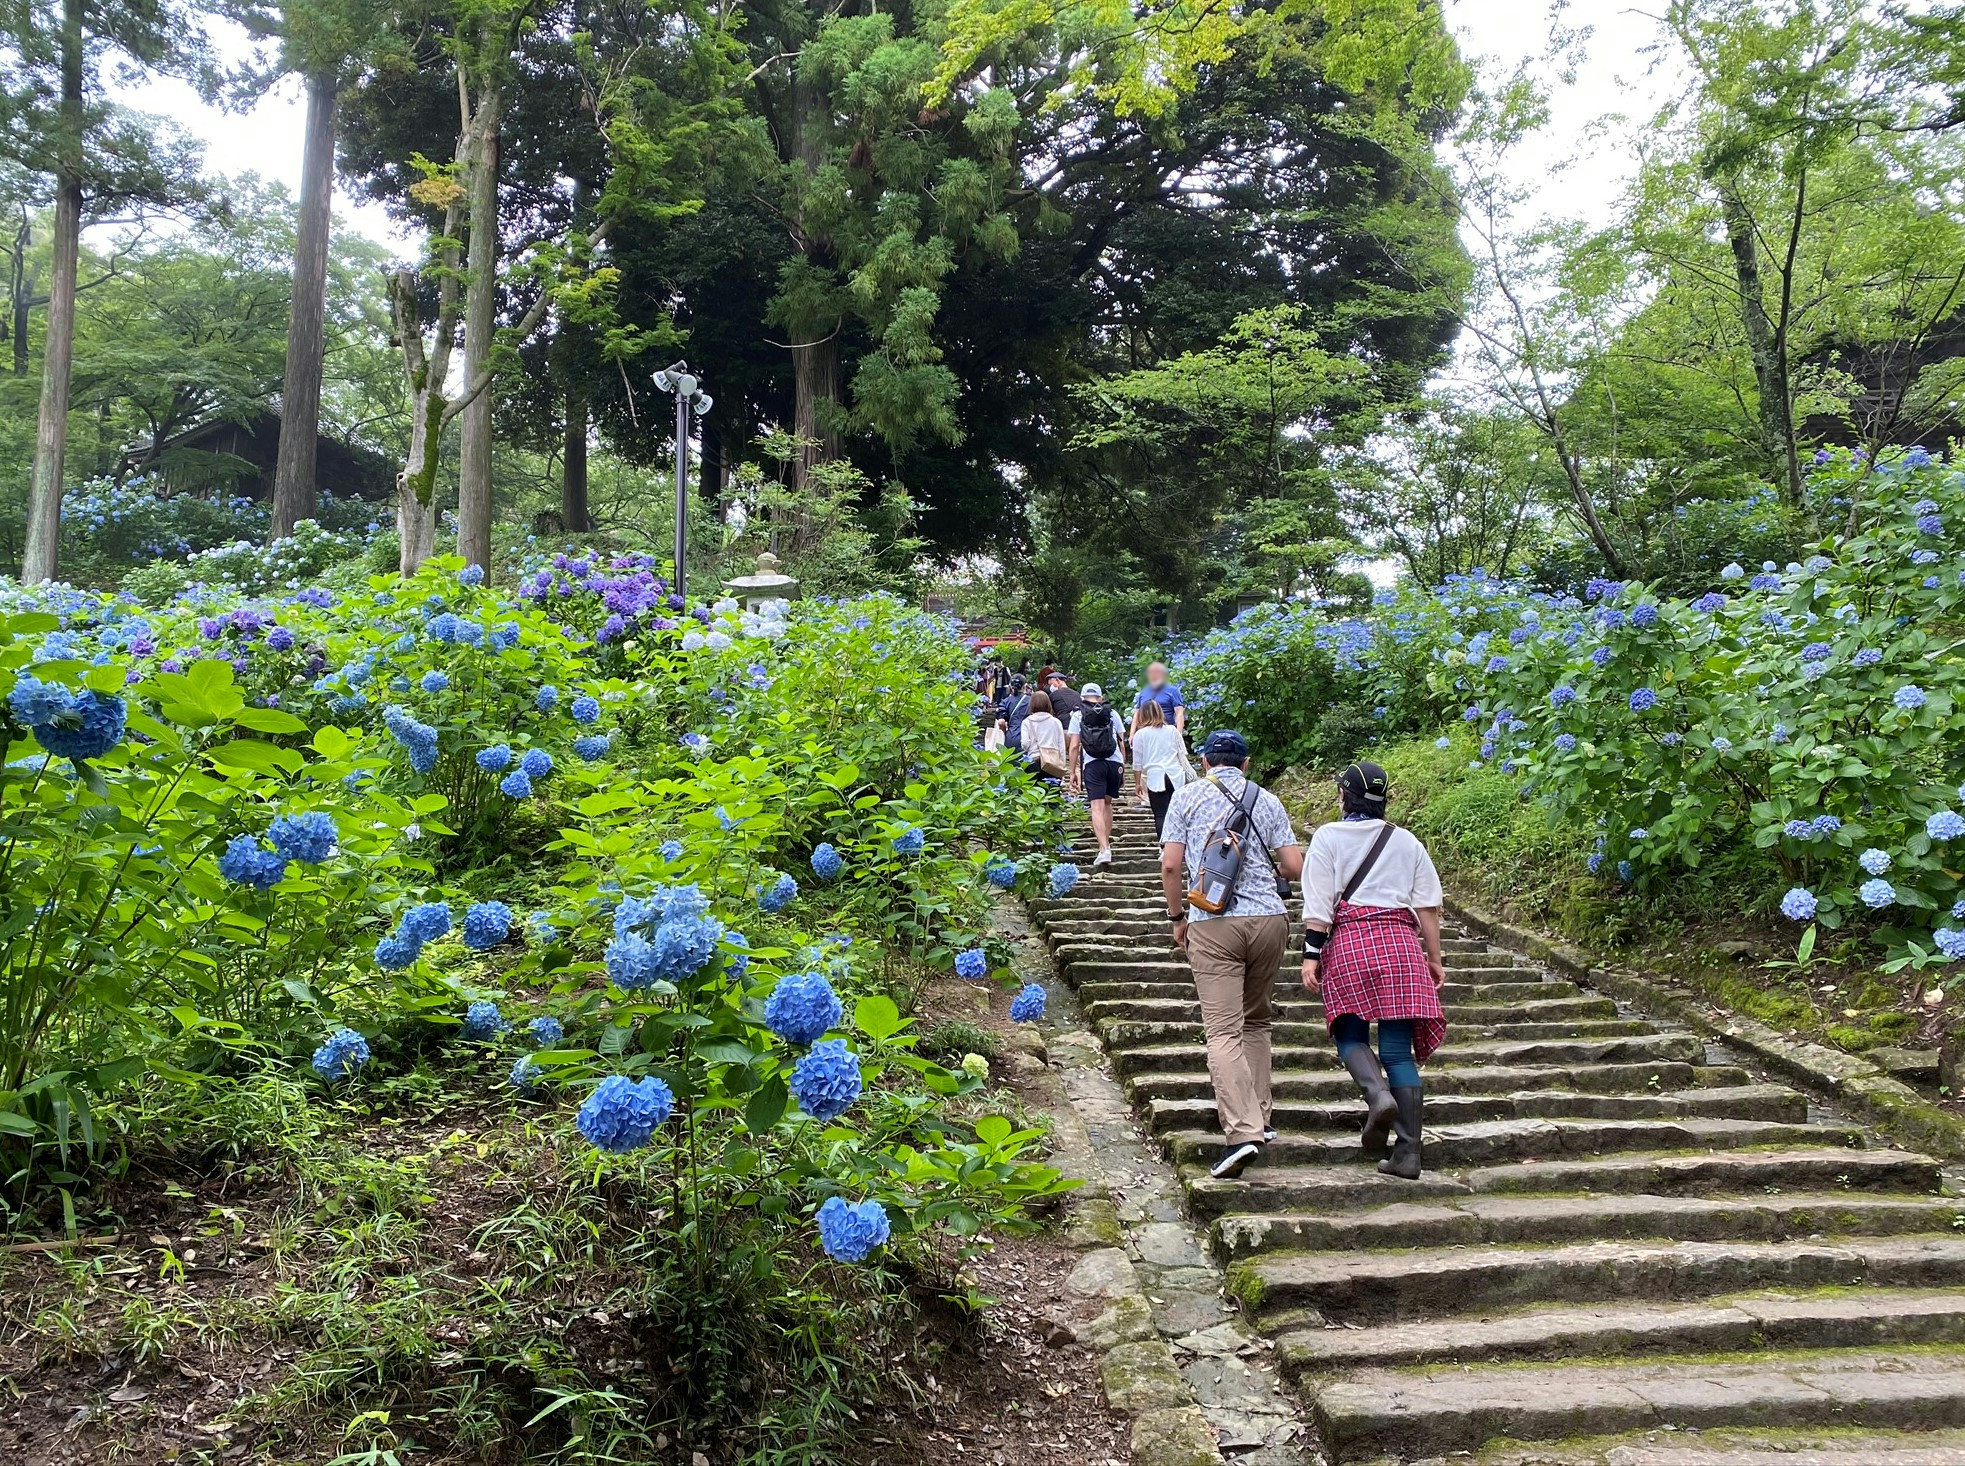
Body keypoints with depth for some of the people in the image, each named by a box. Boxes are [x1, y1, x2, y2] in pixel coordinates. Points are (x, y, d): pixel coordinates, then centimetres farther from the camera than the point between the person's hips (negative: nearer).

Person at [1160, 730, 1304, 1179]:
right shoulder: (1267, 800, 10)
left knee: (1224, 1032, -6)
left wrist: (1177, 916, 12)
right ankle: (1259, 1120, 23)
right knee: (1257, 1023, 19)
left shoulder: (1187, 796, 6)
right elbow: (1295, 868, 7)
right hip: (1270, 918, 3)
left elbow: (1171, 864, 0)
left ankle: (1242, 1131, -18)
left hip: (1213, 923, -3)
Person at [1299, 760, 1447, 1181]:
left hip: (1349, 939, -3)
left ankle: (1378, 1093, -20)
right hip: (1401, 940, 3)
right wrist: (1434, 957, 17)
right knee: (1398, 1048, 2)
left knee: (1351, 1035, 11)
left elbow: (1318, 905, -3)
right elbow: (1427, 905, 12)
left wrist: (1311, 955, -3)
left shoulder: (1328, 837, 5)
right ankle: (1408, 1152, -1)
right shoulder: (1406, 841, 15)